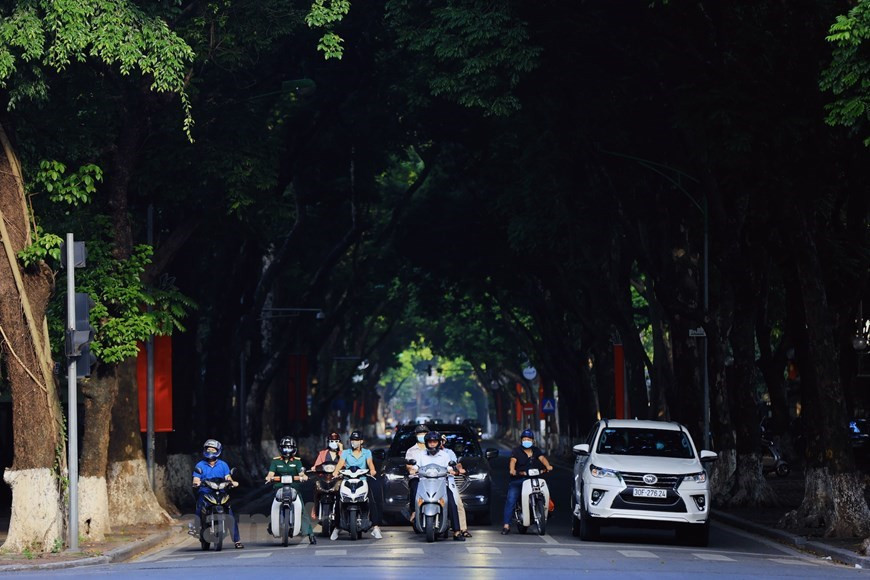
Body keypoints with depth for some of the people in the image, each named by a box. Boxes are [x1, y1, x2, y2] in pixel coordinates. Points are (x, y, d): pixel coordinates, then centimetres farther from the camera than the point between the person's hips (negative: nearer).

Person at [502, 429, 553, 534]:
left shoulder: (536, 450, 16)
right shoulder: (516, 451, 6)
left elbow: (542, 458, -2)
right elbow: (513, 460, -12)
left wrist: (547, 466, -24)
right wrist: (512, 470, -34)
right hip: (518, 480, -3)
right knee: (510, 501, -15)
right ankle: (506, 525, -17)